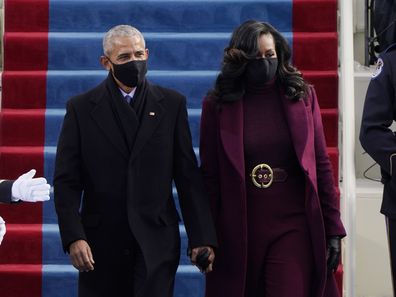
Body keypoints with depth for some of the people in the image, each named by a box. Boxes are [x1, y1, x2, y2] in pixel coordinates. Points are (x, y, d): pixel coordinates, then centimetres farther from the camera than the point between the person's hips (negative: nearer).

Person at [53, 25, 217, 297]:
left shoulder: (172, 104, 6)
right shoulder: (81, 108, 3)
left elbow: (188, 176, 4)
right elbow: (67, 181, 0)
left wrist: (201, 237, -2)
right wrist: (73, 237, -12)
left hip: (156, 241, 0)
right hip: (101, 245, 0)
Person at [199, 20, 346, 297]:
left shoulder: (302, 96, 4)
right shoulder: (218, 105, 0)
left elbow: (322, 165, 5)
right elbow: (209, 175, 1)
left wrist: (333, 229, 1)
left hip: (294, 227, 0)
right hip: (239, 231, 0)